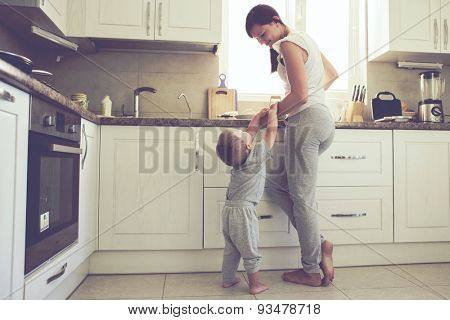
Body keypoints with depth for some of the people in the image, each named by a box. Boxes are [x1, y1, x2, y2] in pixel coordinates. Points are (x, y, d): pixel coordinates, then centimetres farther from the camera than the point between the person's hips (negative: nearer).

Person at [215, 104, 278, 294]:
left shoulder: (237, 157, 5)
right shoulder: (257, 155, -13)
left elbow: (251, 130, 20)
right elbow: (271, 131, -3)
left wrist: (259, 115, 26)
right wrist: (273, 112, 13)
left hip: (228, 209, 7)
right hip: (244, 210, -7)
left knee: (231, 249, 20)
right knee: (250, 252, 8)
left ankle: (228, 279, 33)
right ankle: (255, 285, 22)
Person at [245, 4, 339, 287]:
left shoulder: (288, 44, -7)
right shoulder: (305, 40, 23)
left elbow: (299, 94, -16)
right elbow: (332, 74, 31)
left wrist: (273, 113, -3)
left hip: (306, 120, -10)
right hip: (323, 118, 10)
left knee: (303, 197, -3)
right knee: (278, 184, 11)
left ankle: (312, 271, 9)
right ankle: (319, 243, 7)